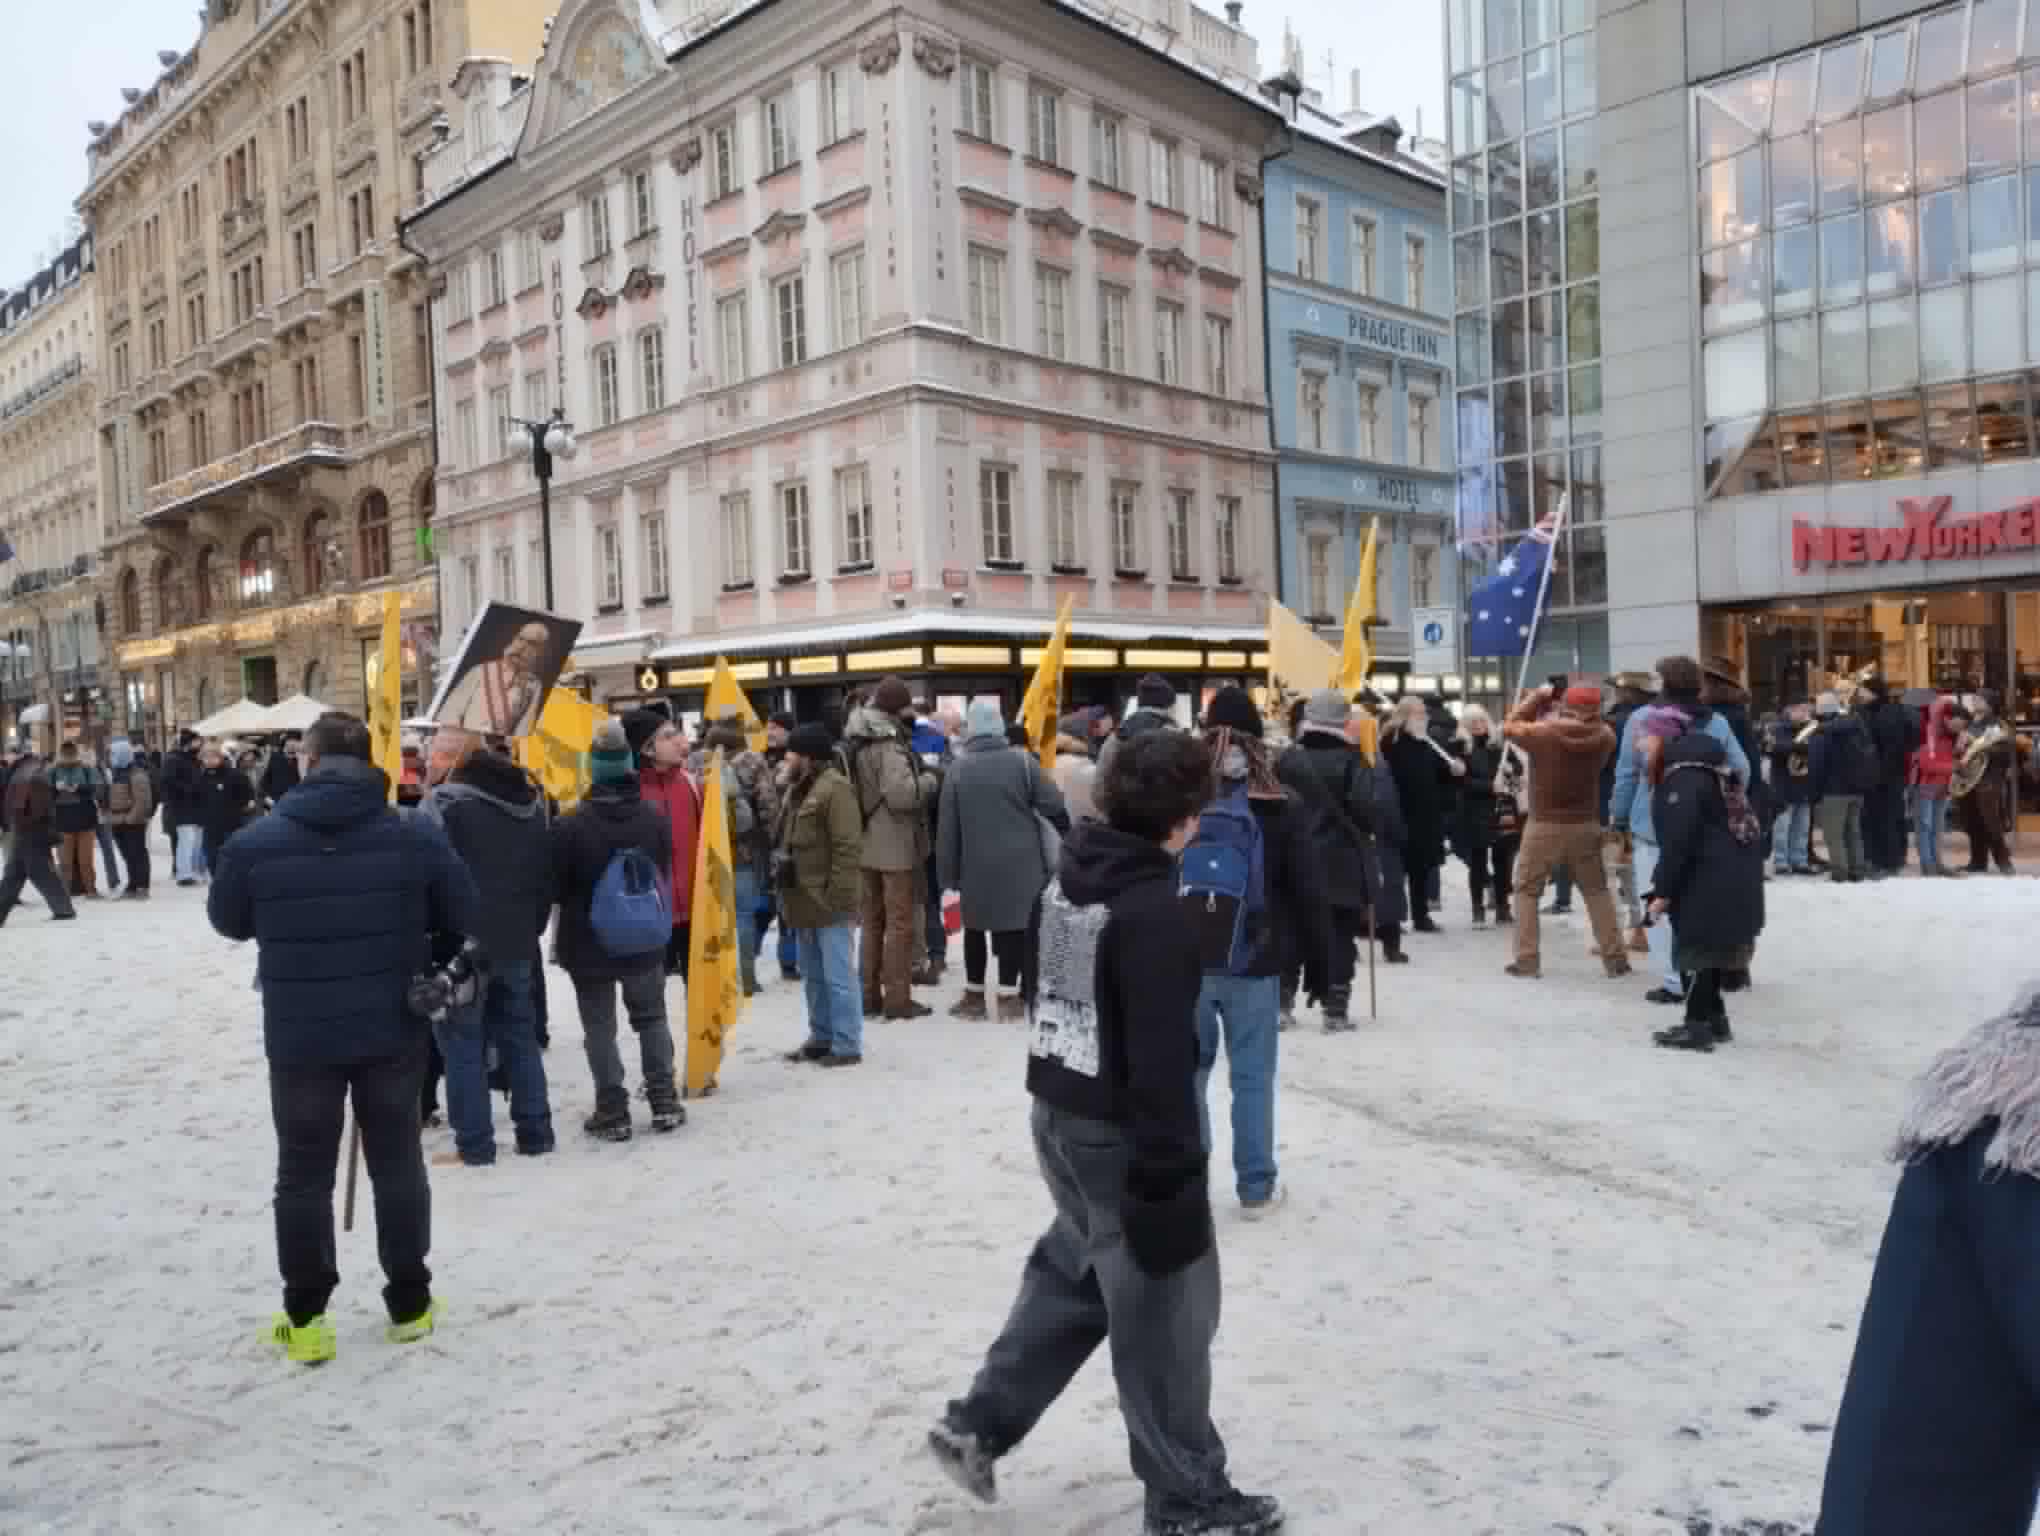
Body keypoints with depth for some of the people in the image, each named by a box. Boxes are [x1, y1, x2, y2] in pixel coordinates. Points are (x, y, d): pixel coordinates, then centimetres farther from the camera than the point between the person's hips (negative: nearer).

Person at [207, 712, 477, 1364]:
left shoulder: (255, 843, -9)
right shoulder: (417, 836, -9)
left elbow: (228, 921, 8)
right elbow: (462, 919, 0)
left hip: (300, 1038, 0)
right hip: (393, 1032, 1)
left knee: (304, 1174, 13)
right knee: (397, 1164, 14)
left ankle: (305, 1317, 19)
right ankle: (409, 1302, 23)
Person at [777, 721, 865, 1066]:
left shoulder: (834, 788, -16)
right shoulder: (796, 789, 15)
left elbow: (848, 848, -20)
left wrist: (839, 894, -22)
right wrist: (780, 859, 14)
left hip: (827, 899, -10)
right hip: (804, 898, 10)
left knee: (837, 975, -4)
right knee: (813, 974, 17)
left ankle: (847, 1045, 4)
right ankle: (821, 1037, 28)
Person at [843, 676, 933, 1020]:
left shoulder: (852, 742, 8)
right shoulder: (889, 744, -18)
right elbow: (900, 794, -28)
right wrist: (927, 781, -12)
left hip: (863, 844, 8)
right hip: (894, 846, -8)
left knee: (871, 921, 15)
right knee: (899, 922, 0)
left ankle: (870, 995, 20)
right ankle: (897, 999, 2)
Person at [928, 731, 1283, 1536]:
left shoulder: (1063, 880, 3)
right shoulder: (1152, 912, -24)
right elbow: (1162, 1060, -24)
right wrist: (1172, 1171, -19)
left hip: (1058, 1114, 9)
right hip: (1121, 1132, -8)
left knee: (1075, 1270, 26)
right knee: (1162, 1311, 7)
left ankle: (980, 1421, 27)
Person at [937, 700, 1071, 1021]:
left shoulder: (957, 768, 0)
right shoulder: (1021, 760, -4)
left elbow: (947, 828, 1)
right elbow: (1054, 805, -5)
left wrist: (947, 876, 7)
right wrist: (1072, 835, 14)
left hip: (976, 865, 1)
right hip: (1019, 863, -1)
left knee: (975, 927, 16)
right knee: (1013, 926, 5)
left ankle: (974, 995, 21)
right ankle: (1008, 996, 5)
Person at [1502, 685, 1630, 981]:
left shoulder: (1543, 733, -15)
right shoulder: (1603, 737, -7)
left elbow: (1509, 726, 0)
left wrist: (1536, 698, 7)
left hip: (1544, 826, -2)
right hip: (1586, 825, 3)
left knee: (1527, 890, 10)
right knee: (1597, 890, 16)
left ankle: (1527, 960, 5)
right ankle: (1615, 958, 15)